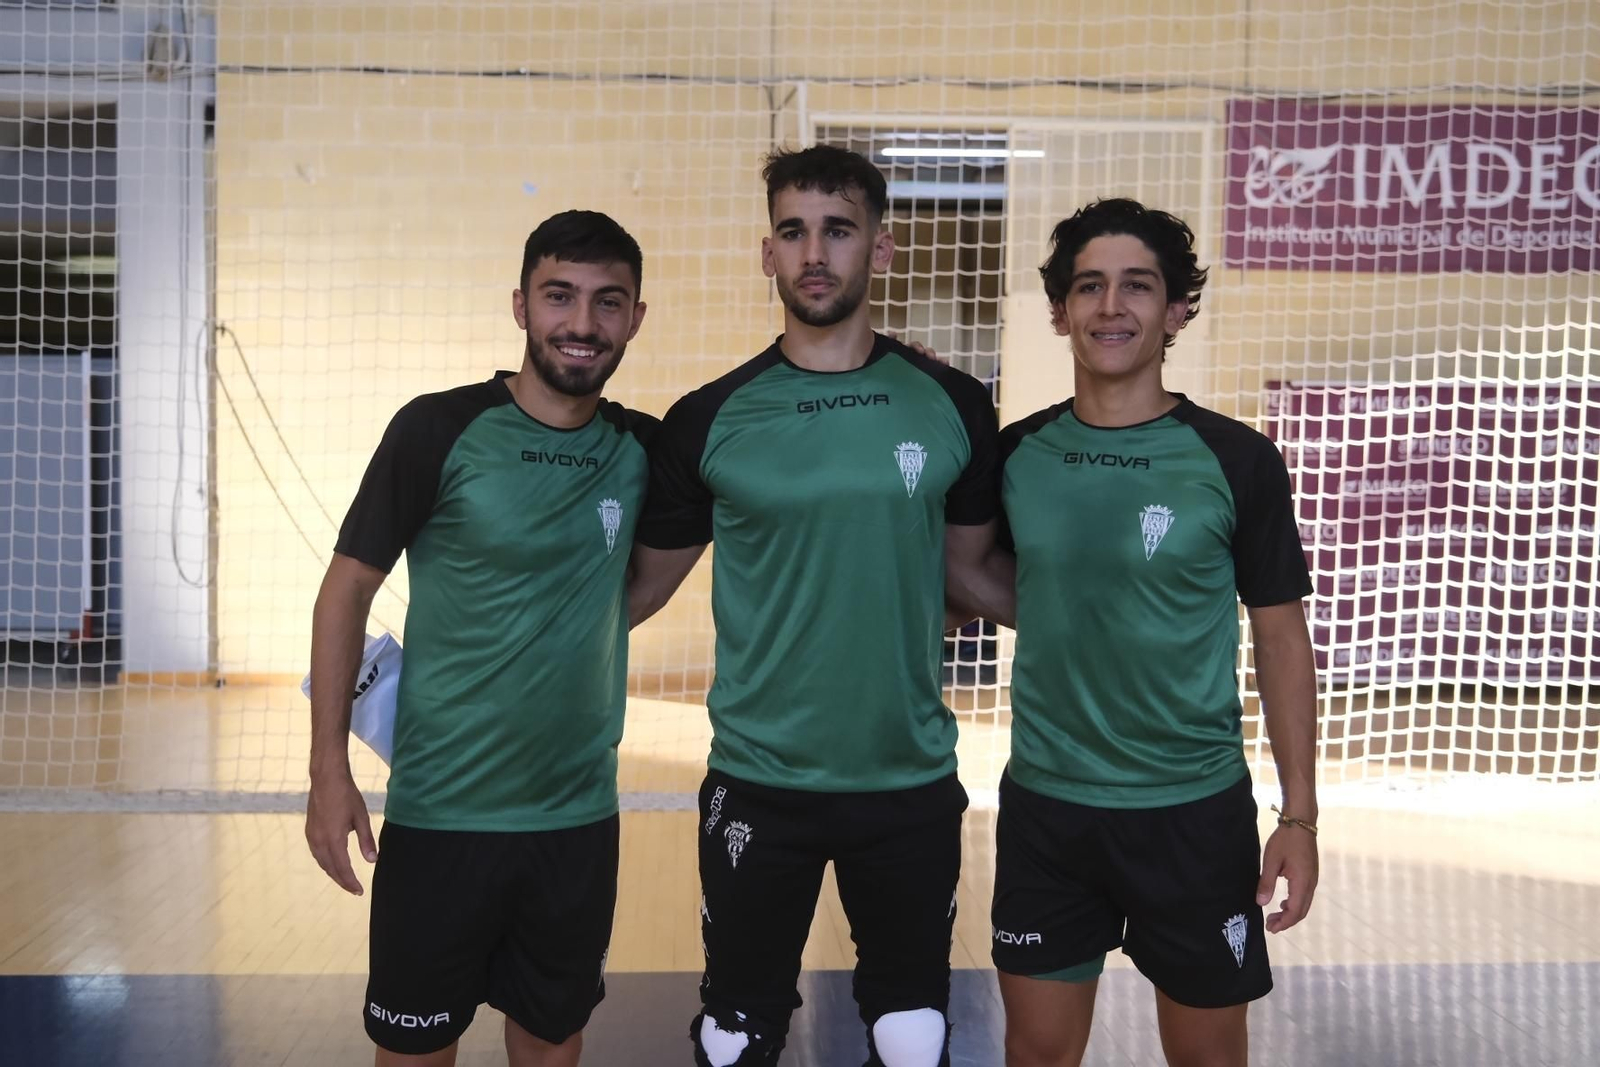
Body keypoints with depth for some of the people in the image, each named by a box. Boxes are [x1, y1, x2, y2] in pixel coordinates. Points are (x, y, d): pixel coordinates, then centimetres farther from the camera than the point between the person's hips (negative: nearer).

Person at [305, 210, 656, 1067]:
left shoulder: (643, 449, 0)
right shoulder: (439, 431, -11)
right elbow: (347, 589, -6)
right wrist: (330, 772, -11)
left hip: (580, 817, 3)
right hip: (440, 812, -3)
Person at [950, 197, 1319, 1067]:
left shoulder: (1236, 462, -9)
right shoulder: (1017, 454, -1)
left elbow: (1280, 639, -3)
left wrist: (1299, 813, -5)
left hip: (1194, 810, -2)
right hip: (1043, 806, 2)